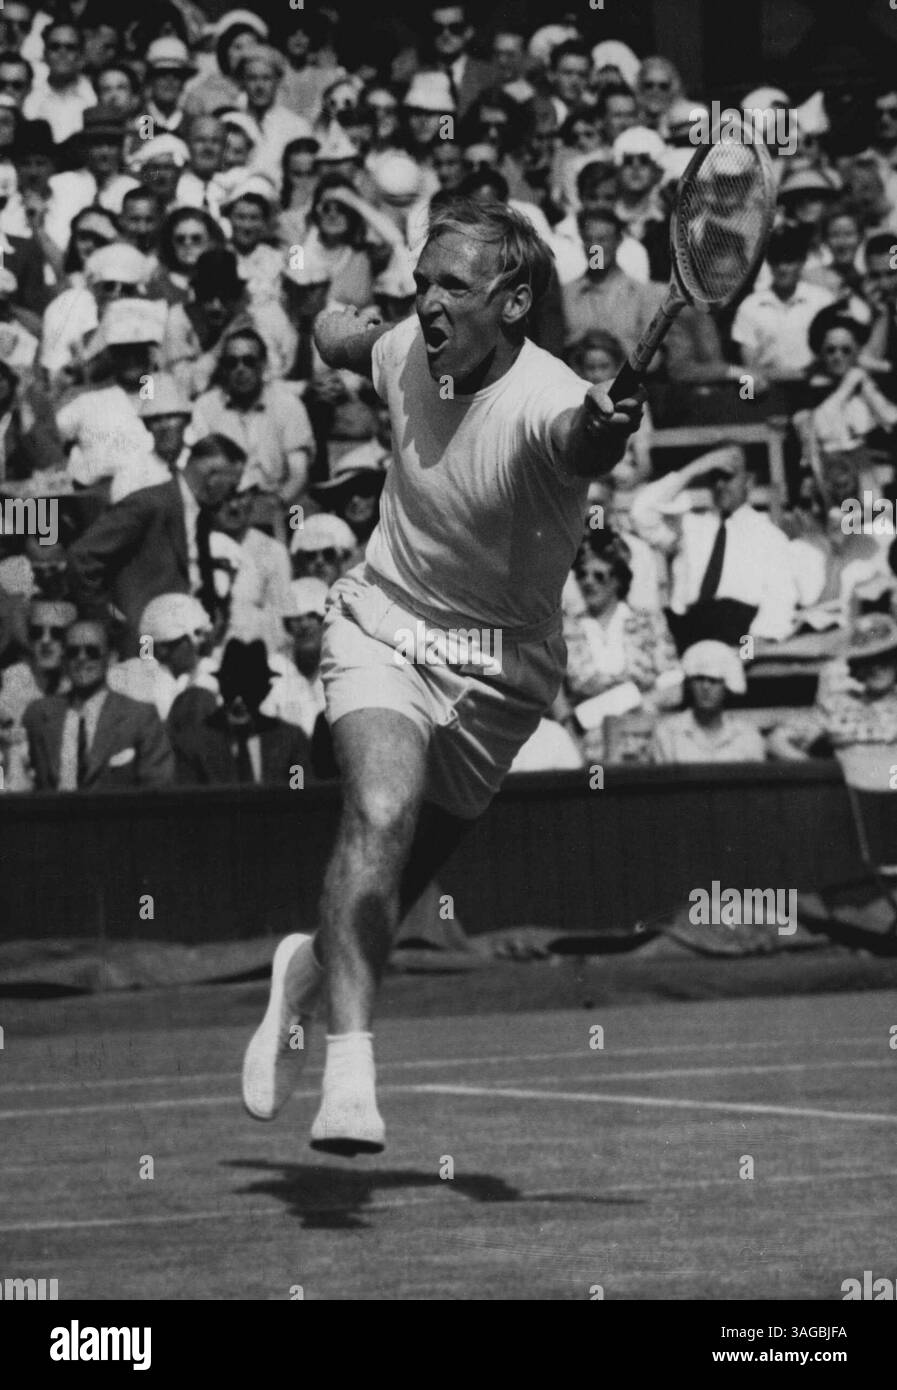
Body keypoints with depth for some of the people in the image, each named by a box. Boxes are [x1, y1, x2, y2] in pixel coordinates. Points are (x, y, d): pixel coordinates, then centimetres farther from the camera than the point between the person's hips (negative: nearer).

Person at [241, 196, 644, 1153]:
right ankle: (349, 1072, -33)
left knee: (391, 883, 8)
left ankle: (313, 968, 45)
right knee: (382, 810, -27)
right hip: (381, 625, 1)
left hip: (496, 670, -1)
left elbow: (574, 442, -56)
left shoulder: (549, 403, -27)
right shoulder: (407, 351, -10)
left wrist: (600, 438, -73)